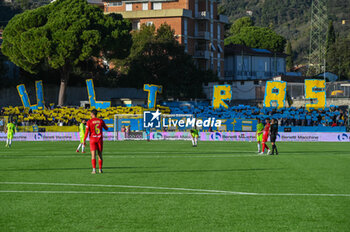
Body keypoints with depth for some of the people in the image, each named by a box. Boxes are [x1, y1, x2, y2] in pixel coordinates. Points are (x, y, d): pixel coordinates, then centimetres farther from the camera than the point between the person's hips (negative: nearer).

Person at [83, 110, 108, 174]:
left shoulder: (89, 121, -5)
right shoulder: (101, 121, 2)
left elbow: (87, 131, -9)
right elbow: (106, 128, 15)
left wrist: (84, 140, -3)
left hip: (93, 139, -2)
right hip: (100, 139, 2)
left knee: (93, 155, -5)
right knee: (100, 154, 12)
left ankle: (94, 170, -15)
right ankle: (100, 169, 13)